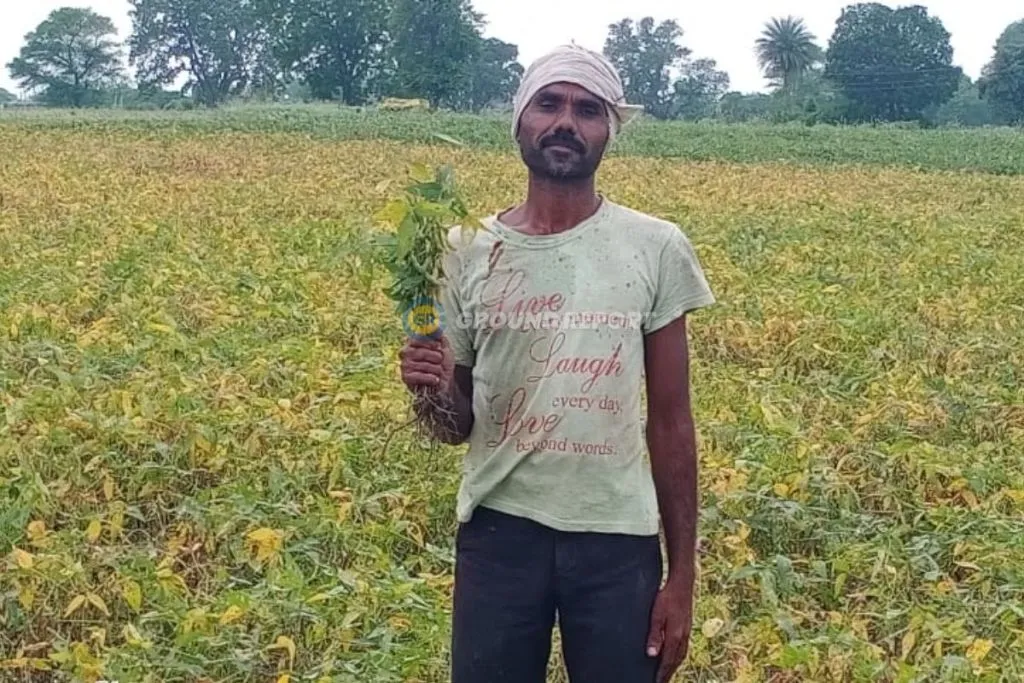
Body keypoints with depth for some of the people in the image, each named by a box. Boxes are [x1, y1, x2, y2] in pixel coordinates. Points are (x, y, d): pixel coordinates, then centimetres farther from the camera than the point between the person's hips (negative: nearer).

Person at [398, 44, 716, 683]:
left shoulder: (656, 249, -3)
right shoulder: (468, 251, 0)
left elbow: (671, 424, 2)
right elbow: (458, 425, 7)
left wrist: (682, 574, 2)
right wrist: (432, 393, -16)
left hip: (617, 537, 0)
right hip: (500, 532, 1)